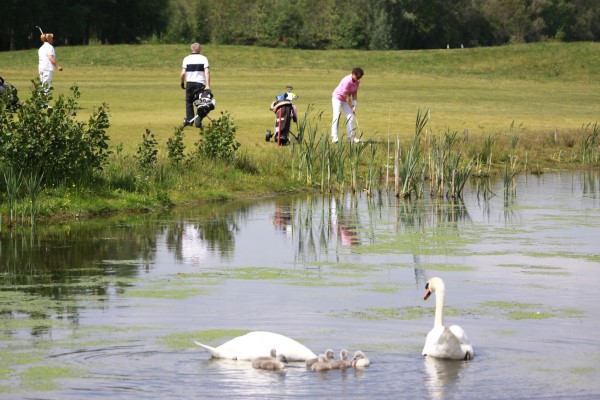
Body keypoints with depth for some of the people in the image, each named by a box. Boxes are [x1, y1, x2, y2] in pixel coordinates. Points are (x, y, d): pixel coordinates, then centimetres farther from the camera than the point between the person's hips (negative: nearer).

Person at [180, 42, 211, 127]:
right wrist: (208, 85, -16)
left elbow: (183, 73, -4)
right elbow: (207, 72, -11)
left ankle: (189, 119, 7)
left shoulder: (187, 59, 2)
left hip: (189, 83, 1)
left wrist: (182, 82, 12)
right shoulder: (204, 59, -1)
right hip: (200, 83, -1)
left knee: (189, 101, 15)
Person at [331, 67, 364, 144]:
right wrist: (352, 107, -22)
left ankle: (352, 136, 10)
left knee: (350, 117, 3)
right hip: (337, 98, -8)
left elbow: (354, 93, -2)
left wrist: (354, 106, -11)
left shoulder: (357, 81, -7)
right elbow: (346, 96, -26)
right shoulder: (347, 81, -31)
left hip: (345, 100, 8)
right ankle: (334, 137, -21)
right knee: (336, 116, -16)